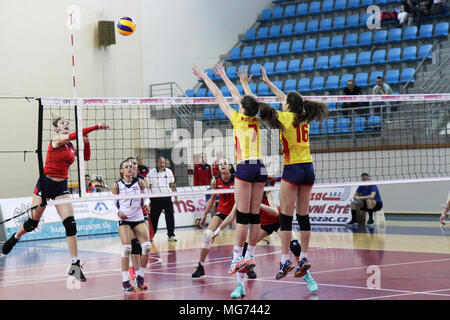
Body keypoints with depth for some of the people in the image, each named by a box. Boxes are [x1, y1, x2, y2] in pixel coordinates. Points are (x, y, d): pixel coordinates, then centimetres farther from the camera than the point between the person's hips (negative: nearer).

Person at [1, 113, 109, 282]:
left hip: (61, 187, 5)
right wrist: (96, 127, -38)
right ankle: (14, 238, 40)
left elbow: (86, 157, 17)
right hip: (45, 184, -5)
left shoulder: (70, 146, 9)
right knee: (32, 223, 6)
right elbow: (74, 135, -28)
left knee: (70, 224, -9)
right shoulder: (56, 140, -11)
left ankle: (75, 265, -9)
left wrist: (86, 141, 0)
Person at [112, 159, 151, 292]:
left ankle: (140, 276, 9)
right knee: (126, 248, -13)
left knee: (147, 246, -8)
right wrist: (118, 213, -14)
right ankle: (125, 281, -8)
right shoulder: (117, 185, -2)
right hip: (124, 220, -3)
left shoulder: (139, 182, 2)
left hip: (138, 218, 3)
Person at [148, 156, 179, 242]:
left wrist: (176, 197, 11)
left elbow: (173, 185, 15)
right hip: (155, 199, -2)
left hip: (167, 198, 2)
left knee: (170, 215, -6)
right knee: (153, 218, 2)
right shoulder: (151, 173, -1)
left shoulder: (169, 172, 8)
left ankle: (171, 235, -1)